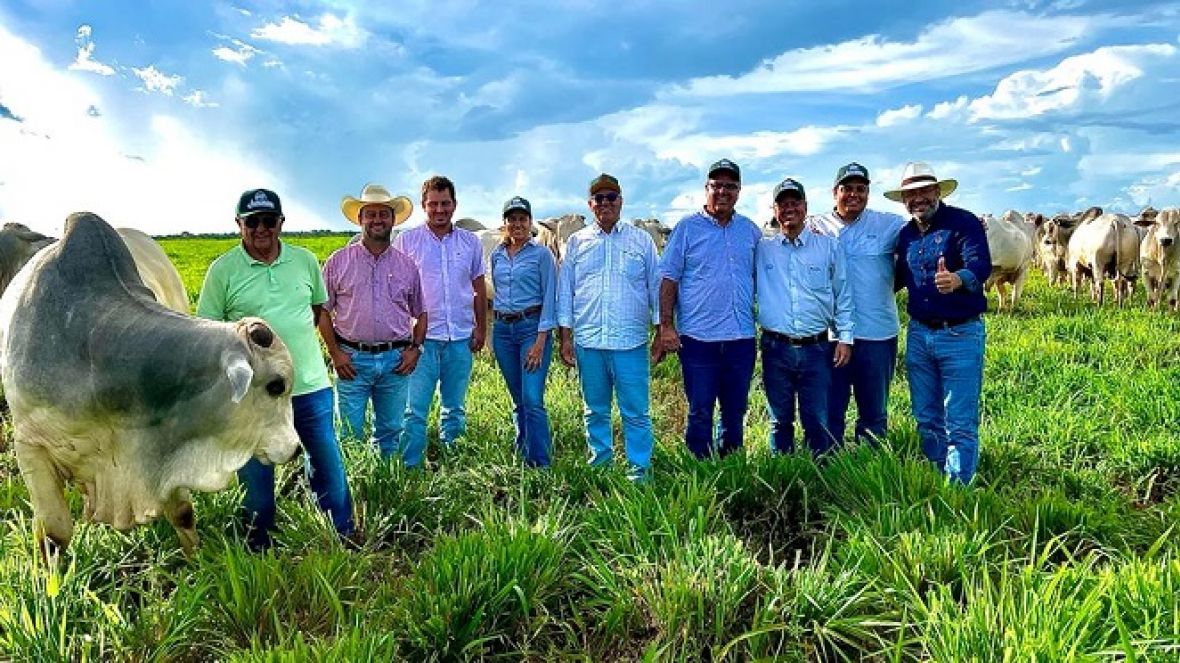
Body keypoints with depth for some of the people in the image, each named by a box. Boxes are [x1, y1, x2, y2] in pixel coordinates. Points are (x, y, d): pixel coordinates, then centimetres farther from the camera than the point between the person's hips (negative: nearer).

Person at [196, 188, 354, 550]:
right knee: (256, 474, 14)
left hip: (311, 385, 2)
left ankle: (345, 534, 31)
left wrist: (295, 337, 6)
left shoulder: (305, 260, 2)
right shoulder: (222, 270, -6)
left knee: (327, 463, 13)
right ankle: (259, 544, 34)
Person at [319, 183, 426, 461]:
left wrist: (415, 349, 1)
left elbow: (421, 313, 14)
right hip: (352, 360, -2)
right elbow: (322, 310, 3)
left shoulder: (407, 265, 8)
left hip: (395, 361, 2)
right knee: (349, 433, 1)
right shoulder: (339, 261, 2)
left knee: (391, 432, 12)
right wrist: (335, 353, -5)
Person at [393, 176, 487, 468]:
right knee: (415, 411, -5)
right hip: (422, 337, -3)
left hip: (460, 338, 3)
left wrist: (481, 328, 10)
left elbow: (479, 289, 15)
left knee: (455, 409, 13)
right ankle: (410, 468, 3)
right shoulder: (406, 241, 0)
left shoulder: (470, 241, 8)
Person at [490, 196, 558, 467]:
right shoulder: (497, 255, 12)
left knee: (533, 400, -13)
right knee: (518, 400, 11)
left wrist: (541, 340, -14)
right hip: (502, 329, 5)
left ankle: (540, 463, -6)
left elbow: (549, 297, -7)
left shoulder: (541, 254, -3)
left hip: (532, 326, -5)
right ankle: (522, 459, 21)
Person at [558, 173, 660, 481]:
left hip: (631, 342, -2)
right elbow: (564, 292, 10)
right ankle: (600, 460, 25)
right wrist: (565, 337, 4)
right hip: (587, 342, 2)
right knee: (595, 410, 12)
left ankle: (639, 467, 10)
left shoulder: (642, 240, 8)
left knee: (636, 411, -1)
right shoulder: (576, 242, 10)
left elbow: (656, 286, 9)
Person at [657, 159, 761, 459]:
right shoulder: (687, 228, 0)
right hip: (698, 337, -3)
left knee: (735, 413, 13)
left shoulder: (750, 230, 11)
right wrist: (666, 326, -9)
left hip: (741, 337, 4)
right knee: (700, 414, 2)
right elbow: (669, 279, -2)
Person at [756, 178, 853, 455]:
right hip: (776, 349, 1)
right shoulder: (762, 249, 7)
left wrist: (845, 337, 3)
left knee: (817, 421, 2)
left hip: (817, 349, 0)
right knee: (780, 421, 9)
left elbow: (843, 294, 8)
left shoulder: (829, 247, 7)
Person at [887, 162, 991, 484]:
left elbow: (981, 265, -25)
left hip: (961, 334, -6)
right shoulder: (906, 234, 9)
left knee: (960, 424, -1)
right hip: (918, 334, 6)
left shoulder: (963, 222, -9)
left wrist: (958, 279, -45)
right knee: (926, 420, 14)